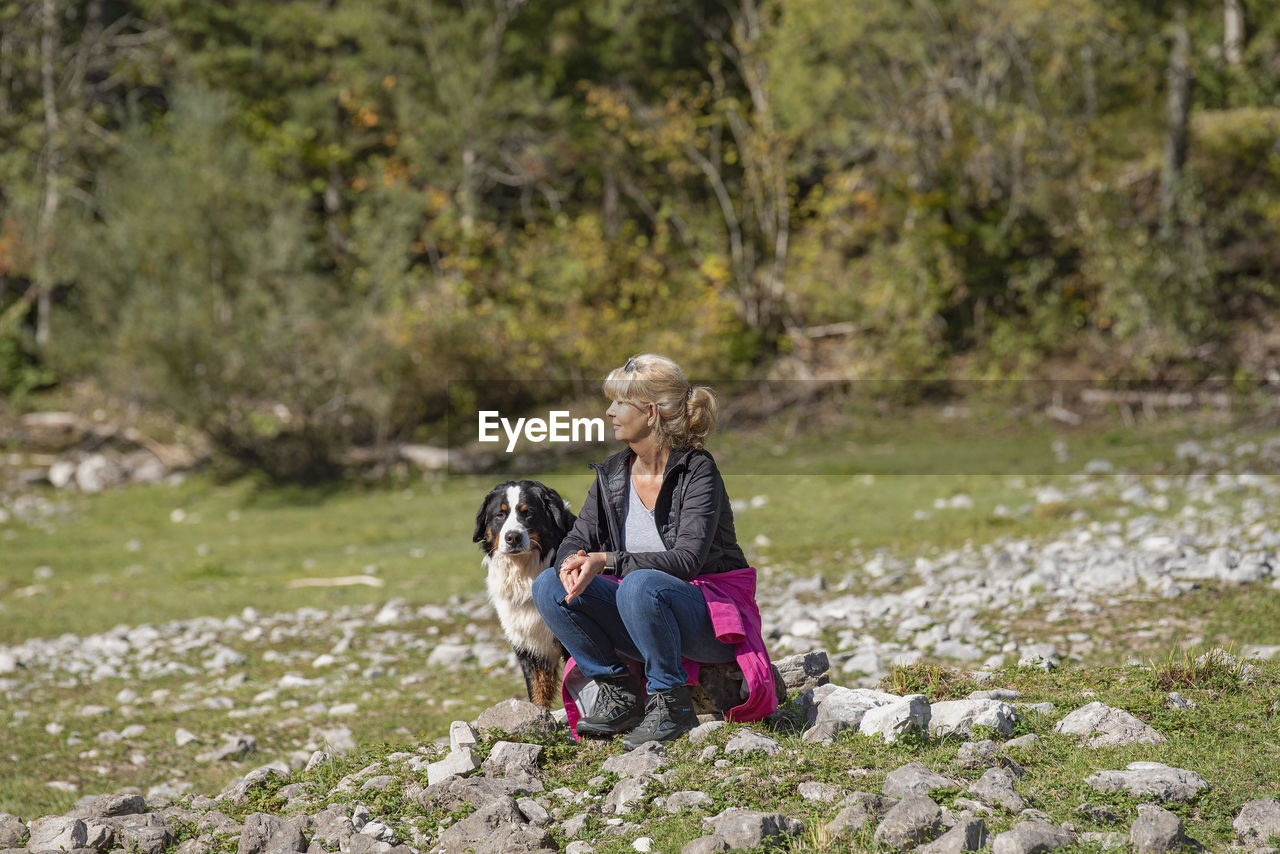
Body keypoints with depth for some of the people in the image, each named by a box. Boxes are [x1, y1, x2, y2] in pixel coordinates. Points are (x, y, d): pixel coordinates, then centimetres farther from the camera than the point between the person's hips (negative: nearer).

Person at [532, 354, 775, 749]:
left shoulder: (697, 470, -14)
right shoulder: (611, 475, 5)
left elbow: (687, 560, -23)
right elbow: (577, 540, 6)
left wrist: (607, 561, -31)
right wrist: (572, 563, -20)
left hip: (709, 614, -6)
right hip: (643, 614, 6)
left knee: (640, 584, -38)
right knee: (549, 585, -14)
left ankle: (671, 703, -20)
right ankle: (619, 696, -7)